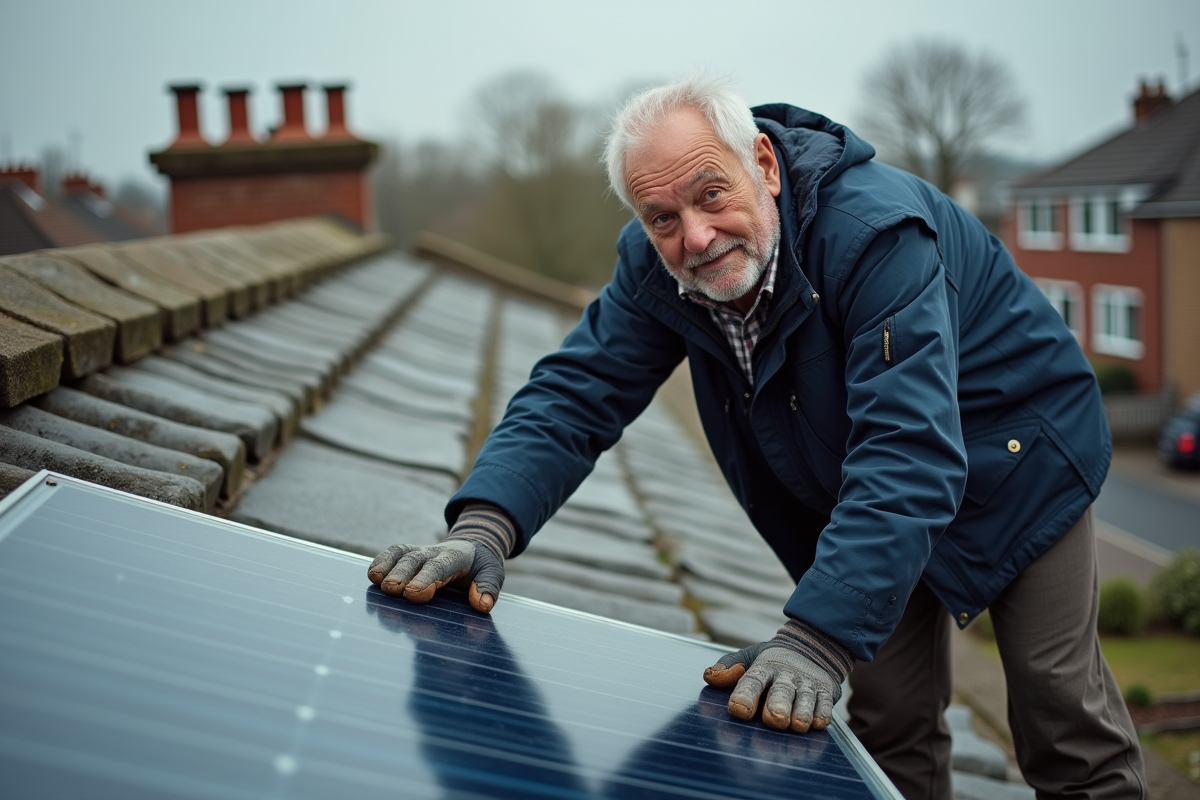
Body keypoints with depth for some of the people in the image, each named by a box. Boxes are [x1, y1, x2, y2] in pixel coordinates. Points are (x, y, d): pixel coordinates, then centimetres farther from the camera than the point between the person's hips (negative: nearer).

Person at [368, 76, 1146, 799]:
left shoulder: (874, 230, -36)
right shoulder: (657, 264, -16)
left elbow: (906, 453, -44)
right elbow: (573, 395, -18)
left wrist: (818, 639, -52)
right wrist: (484, 527, -38)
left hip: (1009, 463, -5)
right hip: (859, 500, 5)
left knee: (1065, 732, 1)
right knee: (892, 732, 8)